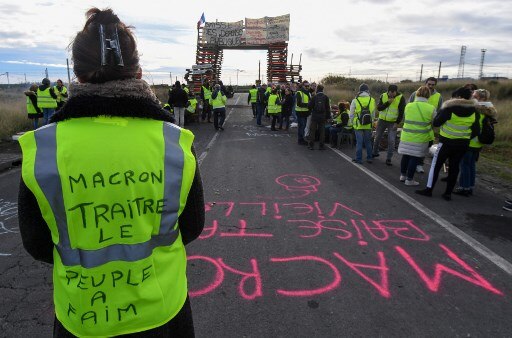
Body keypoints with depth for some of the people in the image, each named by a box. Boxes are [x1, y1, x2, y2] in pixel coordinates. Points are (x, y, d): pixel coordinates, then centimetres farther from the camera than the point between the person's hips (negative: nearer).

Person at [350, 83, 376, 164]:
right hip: (368, 125, 2)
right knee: (368, 142, 13)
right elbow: (373, 114, 8)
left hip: (358, 125, -2)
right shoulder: (372, 100, 1)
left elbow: (351, 114, -1)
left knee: (359, 142, 2)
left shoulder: (355, 100, -6)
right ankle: (369, 158, 19)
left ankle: (359, 159, 6)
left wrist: (352, 123, 12)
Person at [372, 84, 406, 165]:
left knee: (391, 141, -7)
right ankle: (375, 153, 33)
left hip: (393, 123, -3)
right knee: (377, 138, 13)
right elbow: (378, 108, -10)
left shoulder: (401, 98, -10)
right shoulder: (383, 96, -3)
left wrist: (397, 123, -12)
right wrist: (388, 102, -22)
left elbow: (401, 112, -8)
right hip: (382, 120, 3)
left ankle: (389, 159, 1)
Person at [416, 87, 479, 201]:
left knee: (436, 165, 4)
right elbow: (476, 131, 3)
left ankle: (429, 189, 6)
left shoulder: (450, 108, -14)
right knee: (454, 167, 11)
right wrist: (466, 138, 16)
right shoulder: (473, 111, 1)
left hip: (447, 142, -5)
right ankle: (448, 193, 16)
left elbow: (436, 123, -9)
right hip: (463, 144, 5)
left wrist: (442, 110, 3)